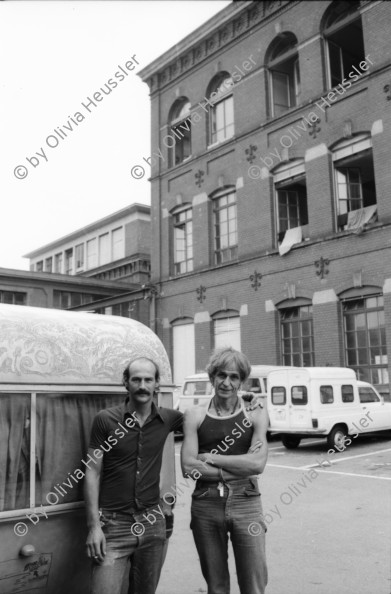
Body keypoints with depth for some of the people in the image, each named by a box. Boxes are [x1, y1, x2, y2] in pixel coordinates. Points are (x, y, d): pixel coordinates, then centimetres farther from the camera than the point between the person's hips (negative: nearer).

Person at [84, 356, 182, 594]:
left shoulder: (168, 419, 1)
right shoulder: (105, 420, -7)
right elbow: (92, 473, -5)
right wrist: (94, 526, -10)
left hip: (152, 521, 3)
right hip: (114, 523, -3)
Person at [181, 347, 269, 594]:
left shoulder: (256, 413, 0)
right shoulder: (195, 415, 2)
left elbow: (258, 464, -11)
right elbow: (188, 467, -7)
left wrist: (210, 458, -9)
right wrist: (241, 467, -11)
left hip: (245, 503, -1)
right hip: (206, 505, 1)